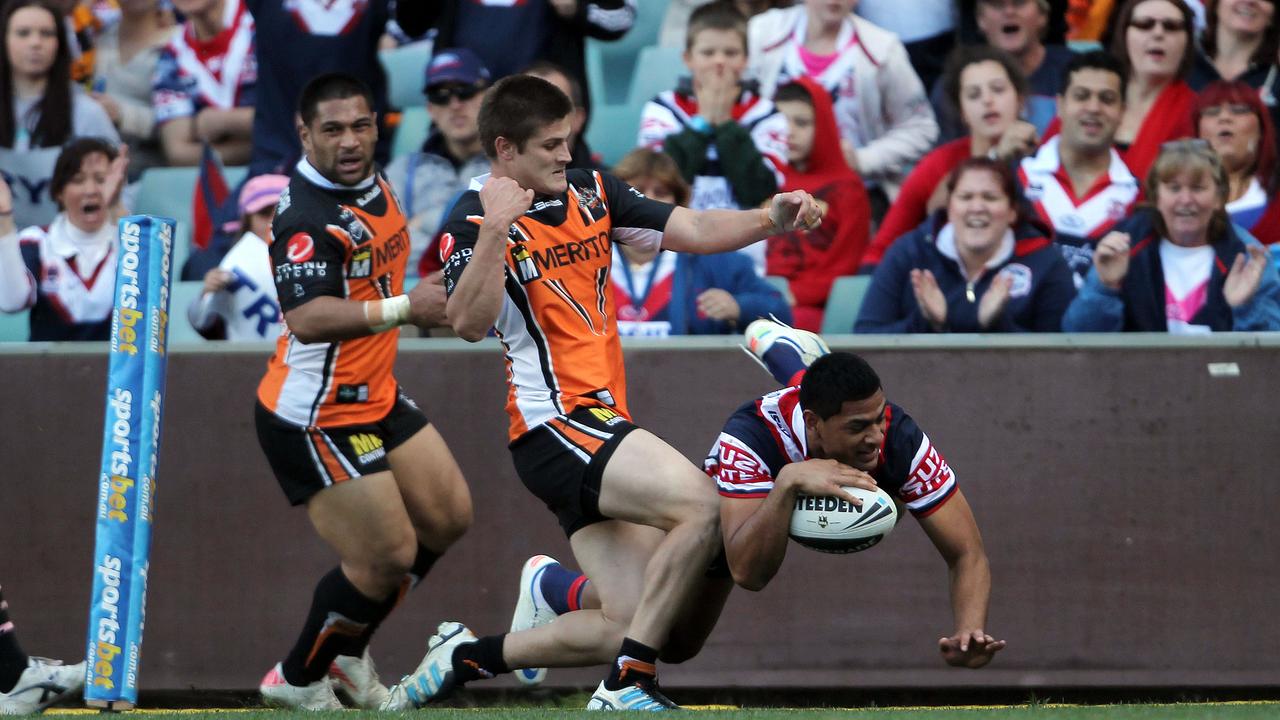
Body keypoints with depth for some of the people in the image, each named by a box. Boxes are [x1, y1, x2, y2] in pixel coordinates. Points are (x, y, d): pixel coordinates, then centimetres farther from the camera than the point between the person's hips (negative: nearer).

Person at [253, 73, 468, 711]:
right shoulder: (305, 215, -26)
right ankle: (298, 680, 14)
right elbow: (307, 318, -41)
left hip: (374, 396, 10)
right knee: (387, 556, -7)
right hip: (315, 415, -10)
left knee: (448, 517, 14)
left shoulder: (374, 183, 5)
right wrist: (402, 309, -47)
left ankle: (347, 649, 27)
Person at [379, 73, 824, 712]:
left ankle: (465, 657, 16)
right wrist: (494, 231, -31)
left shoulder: (591, 193, 14)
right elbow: (469, 323, -22)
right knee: (698, 504, -27)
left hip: (602, 421, 8)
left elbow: (691, 231, 12)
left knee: (626, 627, 1)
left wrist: (771, 219, -4)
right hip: (555, 422, -8)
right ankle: (627, 685, -22)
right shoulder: (474, 220, -7)